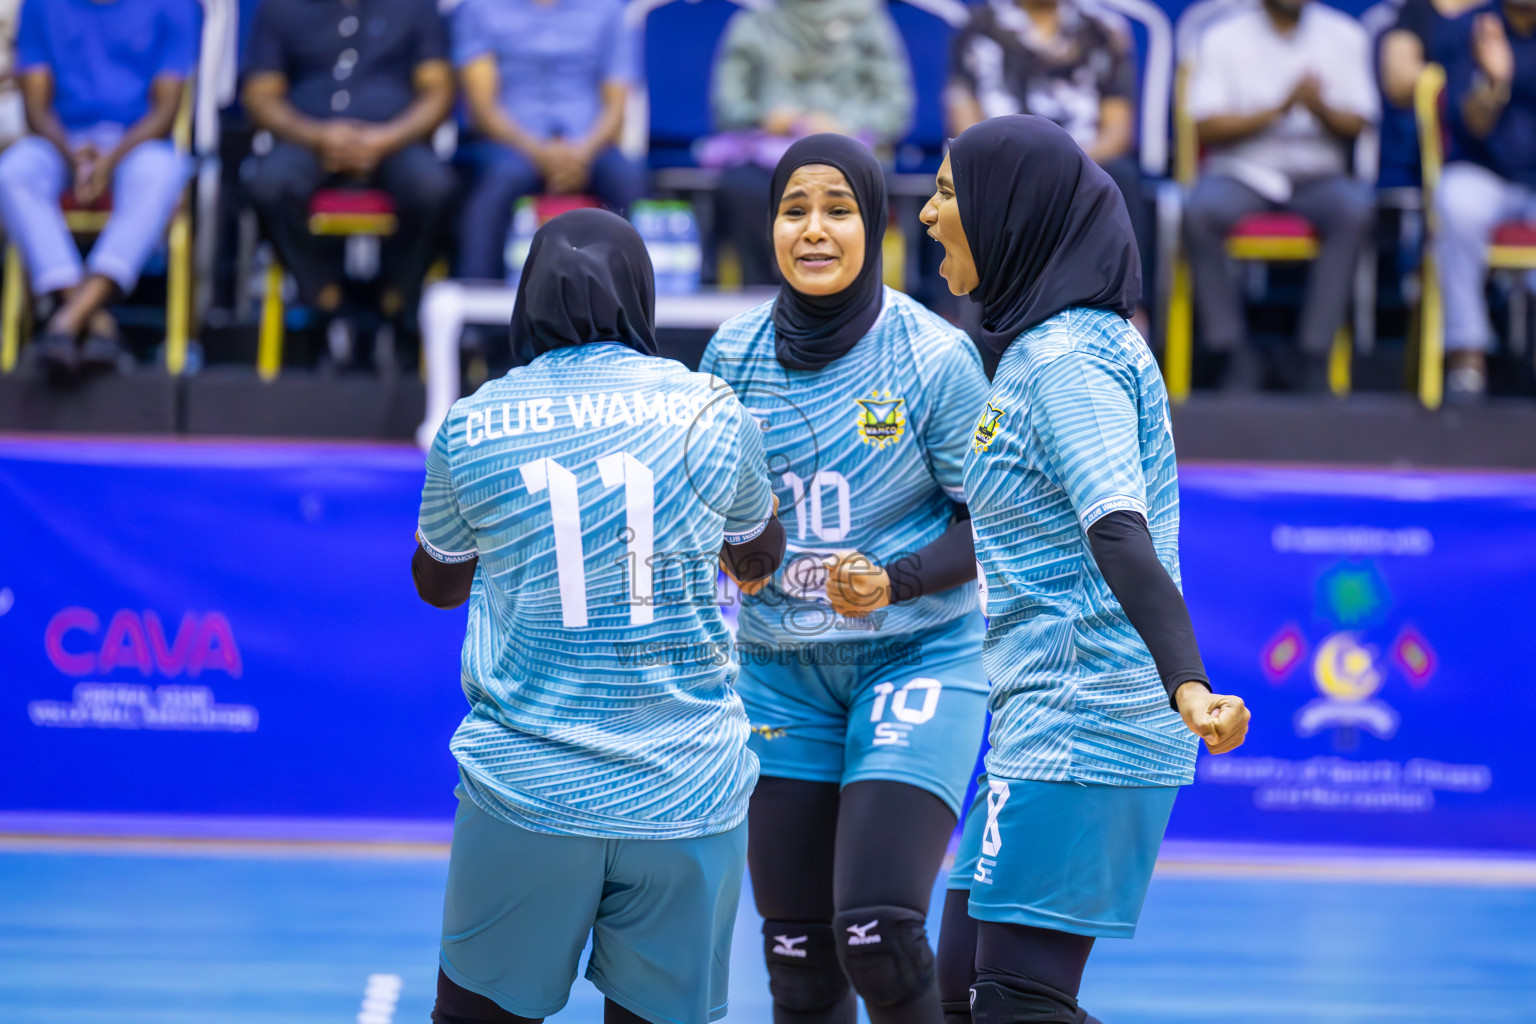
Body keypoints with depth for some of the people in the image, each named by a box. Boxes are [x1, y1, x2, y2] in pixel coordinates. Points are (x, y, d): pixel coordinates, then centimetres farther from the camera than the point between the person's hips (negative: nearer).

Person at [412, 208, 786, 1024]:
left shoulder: (472, 427, 0)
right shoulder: (713, 413, 2)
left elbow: (438, 584, 18)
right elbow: (759, 557, 22)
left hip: (525, 789, -1)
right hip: (686, 794, 1)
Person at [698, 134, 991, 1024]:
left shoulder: (933, 357, -11)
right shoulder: (737, 352, 0)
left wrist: (897, 580, -21)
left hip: (918, 658, -4)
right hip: (783, 673, 4)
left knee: (876, 932, -19)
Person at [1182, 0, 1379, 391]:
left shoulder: (1344, 36, 8)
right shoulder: (1223, 39, 4)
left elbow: (1357, 124, 2)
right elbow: (1206, 128, -5)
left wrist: (1320, 109, -21)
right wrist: (1279, 109, -18)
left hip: (1318, 176, 1)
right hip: (1242, 172, -1)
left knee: (1356, 208, -33)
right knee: (1200, 210, -34)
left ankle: (1314, 356, -29)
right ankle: (1236, 355, -25)